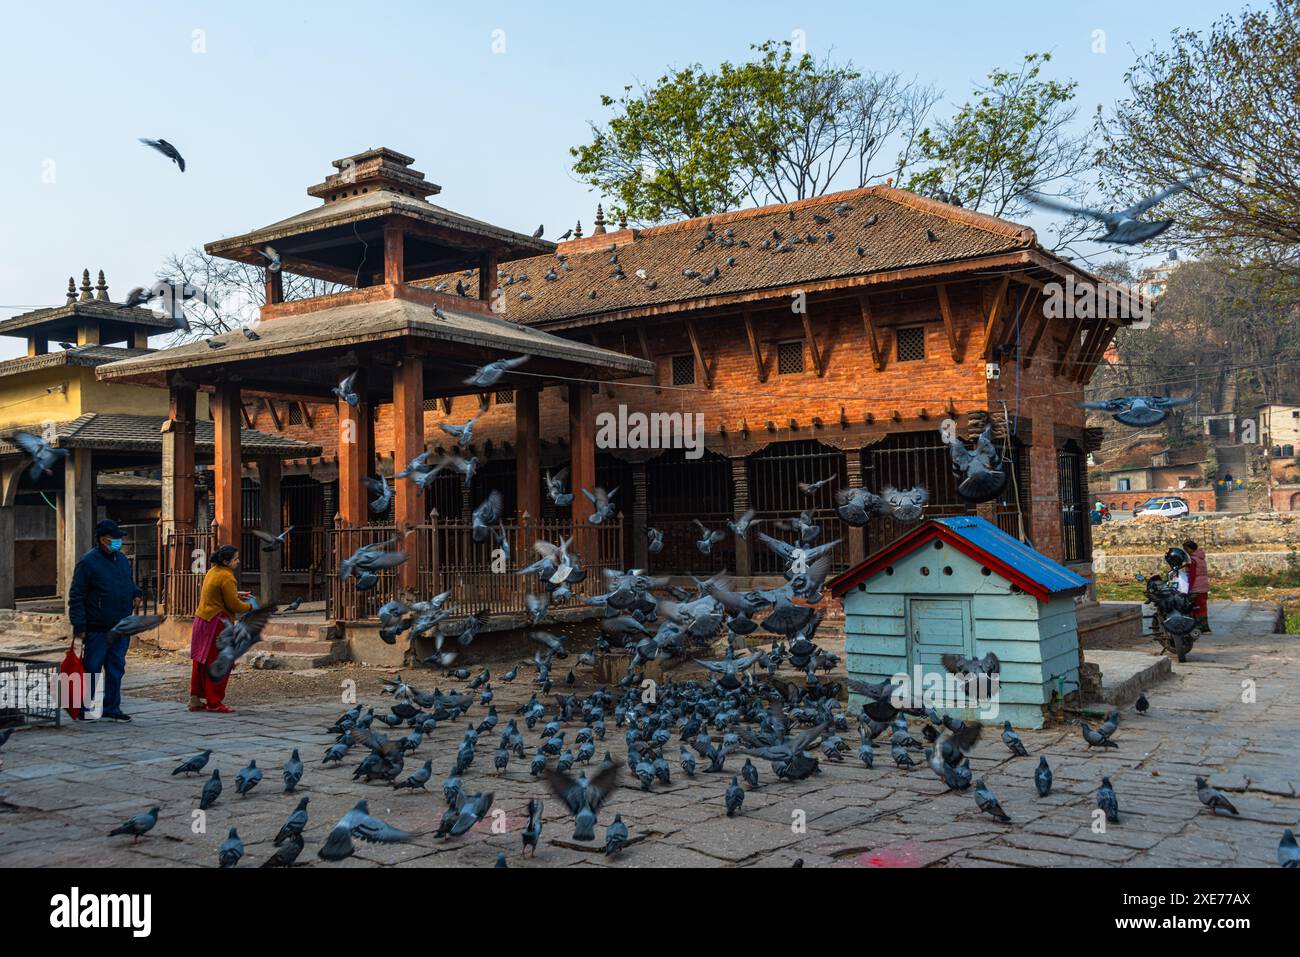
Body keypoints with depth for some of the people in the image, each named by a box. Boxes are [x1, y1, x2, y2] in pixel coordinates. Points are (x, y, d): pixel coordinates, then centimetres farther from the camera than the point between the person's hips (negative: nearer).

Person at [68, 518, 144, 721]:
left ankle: (111, 708, 19)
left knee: (116, 669, 10)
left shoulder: (122, 559, 12)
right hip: (97, 629, -6)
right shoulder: (88, 562, -9)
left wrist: (137, 593, 3)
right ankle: (83, 708, 13)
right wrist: (79, 625, -15)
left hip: (121, 628, 7)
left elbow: (130, 583, 27)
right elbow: (76, 596, -10)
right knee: (91, 669, 1)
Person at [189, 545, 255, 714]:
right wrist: (250, 607, -1)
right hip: (216, 624, -10)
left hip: (201, 620, 10)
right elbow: (233, 605, -17)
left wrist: (237, 594, 18)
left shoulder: (213, 571, 11)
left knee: (201, 661, 14)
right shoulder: (226, 577, -18)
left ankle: (196, 699, 21)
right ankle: (214, 702, 4)